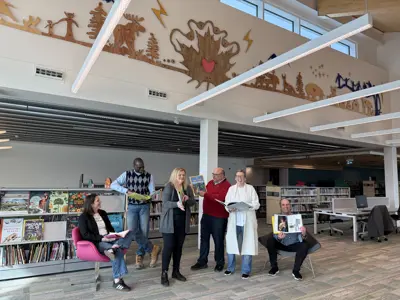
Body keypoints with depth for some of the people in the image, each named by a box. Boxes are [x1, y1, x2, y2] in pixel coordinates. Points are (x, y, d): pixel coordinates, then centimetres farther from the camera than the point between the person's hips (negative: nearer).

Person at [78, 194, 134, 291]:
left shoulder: (103, 213, 17)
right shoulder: (83, 217, -1)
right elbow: (85, 235, -11)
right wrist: (101, 238, -21)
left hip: (108, 239, 6)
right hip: (96, 242, -6)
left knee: (130, 233, -19)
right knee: (118, 251, -33)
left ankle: (113, 248, -42)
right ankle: (117, 281, -28)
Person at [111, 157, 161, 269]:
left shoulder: (149, 176, 0)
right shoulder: (127, 174, -2)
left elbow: (152, 192, 0)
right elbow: (113, 185, -7)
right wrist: (127, 191, -20)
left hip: (145, 206, 0)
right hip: (132, 207, 0)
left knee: (144, 232, -1)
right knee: (132, 230, -15)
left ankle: (139, 256, 18)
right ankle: (153, 248, -1)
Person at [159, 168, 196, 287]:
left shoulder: (187, 188, 7)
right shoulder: (169, 187, -8)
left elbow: (193, 202, 10)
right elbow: (165, 203, -16)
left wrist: (187, 199, -12)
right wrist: (177, 204, -33)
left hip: (182, 221, 5)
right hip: (170, 221, -5)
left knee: (179, 246, 12)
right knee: (169, 246, -4)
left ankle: (176, 271, 26)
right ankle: (164, 273, 8)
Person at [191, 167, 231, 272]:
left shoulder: (226, 185, -13)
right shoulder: (210, 183, 11)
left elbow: (220, 198, -27)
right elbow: (206, 192, 19)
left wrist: (205, 194, -27)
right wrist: (200, 191, -3)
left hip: (219, 218, -7)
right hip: (206, 215, 7)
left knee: (218, 240, 6)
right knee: (204, 238, 12)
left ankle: (220, 262, 23)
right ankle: (202, 261, 23)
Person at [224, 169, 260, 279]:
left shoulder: (250, 188, 4)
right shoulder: (231, 188, 11)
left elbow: (256, 204, -3)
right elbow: (226, 203, 4)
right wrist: (229, 208, -16)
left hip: (247, 221, -2)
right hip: (234, 221, 2)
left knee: (247, 245, 0)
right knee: (231, 244, 5)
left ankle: (246, 270, 13)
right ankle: (230, 268, 23)